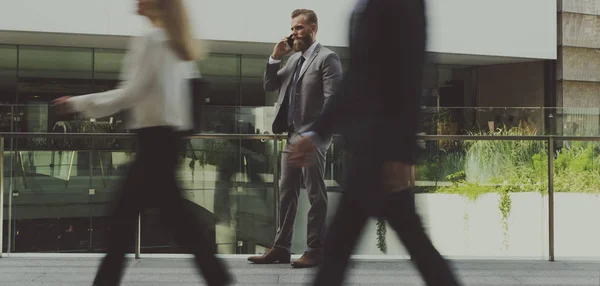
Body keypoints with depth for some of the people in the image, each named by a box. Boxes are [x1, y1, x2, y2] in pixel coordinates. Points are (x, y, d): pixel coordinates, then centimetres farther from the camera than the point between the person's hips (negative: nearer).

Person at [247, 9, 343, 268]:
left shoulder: (327, 58, -7)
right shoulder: (294, 59, 17)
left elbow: (332, 99, -14)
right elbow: (269, 86, 18)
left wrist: (320, 134, -19)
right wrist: (275, 57, 5)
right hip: (292, 136, 8)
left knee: (315, 195, -3)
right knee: (286, 193, 10)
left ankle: (315, 250, 2)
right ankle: (281, 248, 15)